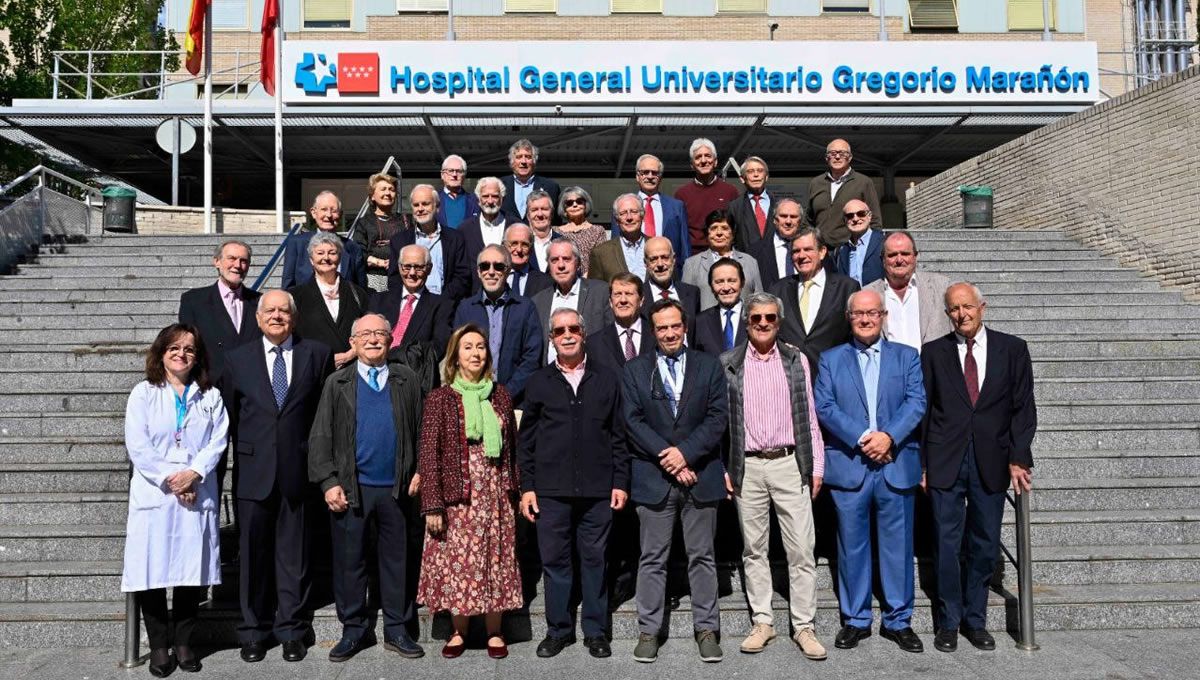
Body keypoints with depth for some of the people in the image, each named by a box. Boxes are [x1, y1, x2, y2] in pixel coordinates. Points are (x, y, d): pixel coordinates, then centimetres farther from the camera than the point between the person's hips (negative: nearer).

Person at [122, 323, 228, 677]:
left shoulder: (211, 396, 12)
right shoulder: (143, 393, 6)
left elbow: (218, 441, 2)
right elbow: (137, 446, -3)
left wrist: (193, 473, -14)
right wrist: (170, 481, -11)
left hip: (198, 495, 2)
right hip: (153, 495, -1)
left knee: (192, 569, 3)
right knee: (152, 571, -2)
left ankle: (183, 641, 15)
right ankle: (159, 646, 10)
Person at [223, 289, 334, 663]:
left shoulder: (317, 355, 3)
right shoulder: (238, 359, 7)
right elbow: (231, 416, 10)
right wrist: (242, 457, 7)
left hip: (297, 471, -1)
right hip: (253, 472, 1)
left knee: (293, 555, 7)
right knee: (253, 553, 9)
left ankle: (291, 631, 19)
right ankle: (254, 631, 22)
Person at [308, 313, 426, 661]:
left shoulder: (407, 381, 7)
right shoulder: (337, 384, 5)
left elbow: (421, 430, 7)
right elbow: (320, 437, 1)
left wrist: (419, 470, -3)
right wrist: (329, 482, -7)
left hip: (397, 488, 0)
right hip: (351, 488, 0)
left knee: (396, 560, 8)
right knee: (349, 561, 7)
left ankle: (396, 629, 19)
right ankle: (354, 630, 20)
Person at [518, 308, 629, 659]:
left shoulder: (608, 380, 8)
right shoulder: (538, 382, 8)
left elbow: (618, 436, 8)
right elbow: (526, 439, 7)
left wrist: (620, 481, 1)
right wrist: (527, 486, 2)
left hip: (598, 489, 0)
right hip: (551, 489, 0)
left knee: (594, 560, 6)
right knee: (555, 560, 6)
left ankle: (595, 631, 18)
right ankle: (558, 630, 19)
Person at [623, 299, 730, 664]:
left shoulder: (708, 366, 7)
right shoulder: (634, 370, 6)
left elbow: (718, 417, -1)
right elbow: (633, 422, -3)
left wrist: (686, 452, -13)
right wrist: (667, 456, -12)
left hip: (701, 475, 1)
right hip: (653, 478, 0)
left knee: (702, 556, 8)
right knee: (652, 559, 5)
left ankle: (707, 629, 17)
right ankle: (648, 630, 14)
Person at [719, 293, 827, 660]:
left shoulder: (796, 360, 6)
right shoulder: (727, 364, 2)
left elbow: (809, 417, 7)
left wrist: (816, 466, 4)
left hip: (790, 464, 0)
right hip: (747, 468, 0)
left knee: (801, 550, 1)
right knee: (754, 550, 9)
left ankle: (804, 626, 11)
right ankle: (762, 622, 21)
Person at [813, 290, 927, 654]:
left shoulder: (907, 357, 11)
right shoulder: (830, 359, 9)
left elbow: (917, 402, -2)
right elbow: (824, 406, -2)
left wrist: (888, 436, -16)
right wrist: (862, 438, -14)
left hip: (897, 465, 0)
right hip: (848, 467, 0)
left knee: (898, 546, 6)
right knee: (852, 546, 6)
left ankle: (898, 620, 18)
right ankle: (855, 620, 18)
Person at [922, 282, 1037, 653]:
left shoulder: (1012, 349, 5)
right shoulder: (934, 352, 4)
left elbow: (1023, 407, 2)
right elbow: (924, 410, 3)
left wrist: (1018, 458, -6)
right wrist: (921, 463, -1)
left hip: (992, 462, 1)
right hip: (945, 462, -1)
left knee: (985, 545, 9)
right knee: (947, 544, 3)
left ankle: (976, 620, 23)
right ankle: (949, 621, 16)